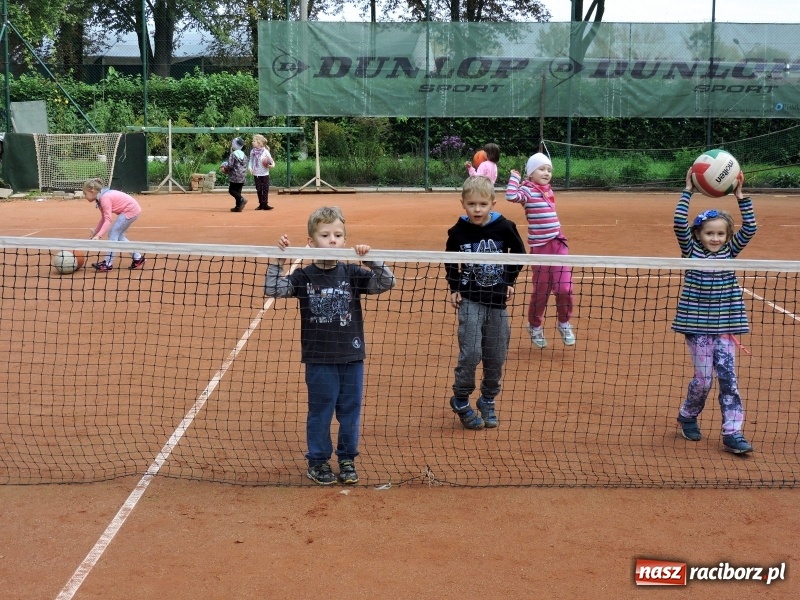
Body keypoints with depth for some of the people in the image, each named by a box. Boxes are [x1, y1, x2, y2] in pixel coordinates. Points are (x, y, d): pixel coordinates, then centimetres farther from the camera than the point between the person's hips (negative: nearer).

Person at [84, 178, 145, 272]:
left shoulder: (105, 198, -22)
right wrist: (95, 231, 10)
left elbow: (108, 220, -28)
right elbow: (104, 218, 15)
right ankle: (138, 258, 19)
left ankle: (108, 264, -7)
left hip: (131, 210, -10)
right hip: (132, 209, 10)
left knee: (113, 233, -9)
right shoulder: (101, 198, 7)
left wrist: (99, 235, -33)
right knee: (118, 235, 14)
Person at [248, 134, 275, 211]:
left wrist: (272, 165, -23)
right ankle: (261, 204, 15)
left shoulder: (265, 151, -8)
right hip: (256, 174, 3)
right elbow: (251, 161, 10)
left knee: (265, 189, -3)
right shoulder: (252, 152, 2)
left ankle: (265, 204, -1)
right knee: (259, 189, 7)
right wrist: (250, 167, -7)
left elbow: (271, 161, -3)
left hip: (265, 173, -3)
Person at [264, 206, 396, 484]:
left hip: (352, 357, 2)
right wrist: (278, 260, -17)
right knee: (320, 412, 9)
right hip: (319, 359, -2)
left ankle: (347, 459, 27)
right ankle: (318, 461, 24)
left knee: (350, 411, 11)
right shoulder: (303, 277, -3)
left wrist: (371, 258, -18)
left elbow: (387, 282, -5)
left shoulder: (352, 273, 0)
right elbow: (272, 290, -9)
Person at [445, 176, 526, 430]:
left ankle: (488, 401, 27)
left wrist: (510, 281, 6)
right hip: (470, 300, -2)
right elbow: (451, 262, 9)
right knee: (471, 352, -13)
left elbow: (519, 252, 9)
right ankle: (460, 401, 6)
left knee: (496, 356, 8)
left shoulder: (504, 227, -8)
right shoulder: (458, 232, -7)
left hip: (497, 300, 2)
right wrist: (454, 289, 2)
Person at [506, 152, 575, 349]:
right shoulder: (527, 190, -10)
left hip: (558, 244, 6)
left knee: (564, 288, -1)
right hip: (540, 247, -5)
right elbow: (511, 195, -30)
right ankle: (535, 326, 25)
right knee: (541, 291, 4)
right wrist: (514, 177, -19)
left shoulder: (547, 190, 11)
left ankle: (564, 323, 19)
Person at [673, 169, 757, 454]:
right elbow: (679, 223, -15)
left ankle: (732, 433, 2)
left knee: (728, 377, -1)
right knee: (703, 379, 0)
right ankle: (687, 416, 25)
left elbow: (750, 228, -2)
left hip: (724, 326, 3)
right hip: (697, 326, -3)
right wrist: (688, 191, -16)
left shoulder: (729, 252, 6)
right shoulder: (691, 251, -2)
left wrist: (740, 196, -8)